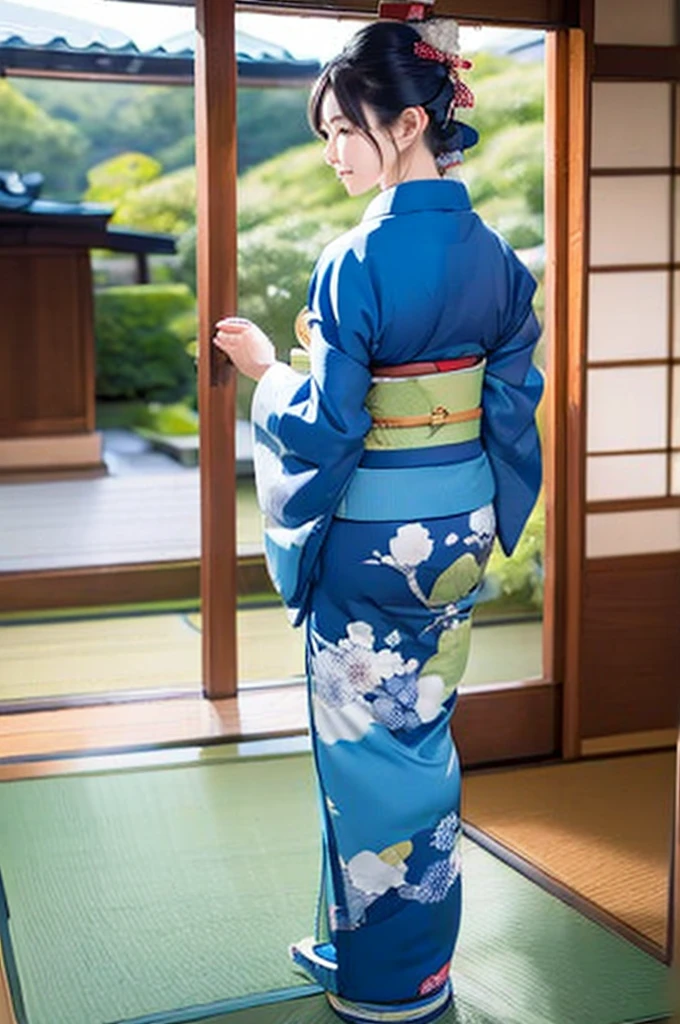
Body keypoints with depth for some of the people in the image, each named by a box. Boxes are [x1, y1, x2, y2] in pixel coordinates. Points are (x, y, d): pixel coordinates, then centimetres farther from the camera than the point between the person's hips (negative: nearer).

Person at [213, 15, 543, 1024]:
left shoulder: (357, 262, -20)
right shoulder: (494, 254, 2)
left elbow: (326, 425, -18)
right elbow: (511, 400, 7)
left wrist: (269, 370, 0)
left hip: (374, 538, -7)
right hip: (460, 526, 7)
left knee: (369, 741, 8)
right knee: (422, 730, 20)